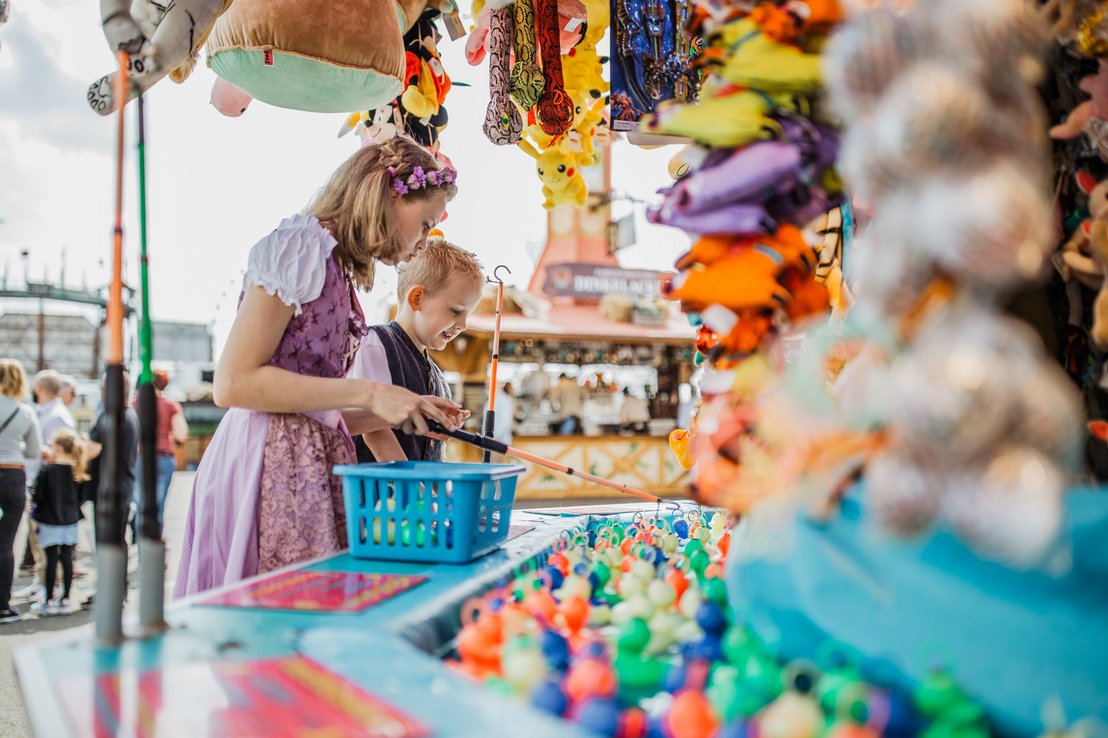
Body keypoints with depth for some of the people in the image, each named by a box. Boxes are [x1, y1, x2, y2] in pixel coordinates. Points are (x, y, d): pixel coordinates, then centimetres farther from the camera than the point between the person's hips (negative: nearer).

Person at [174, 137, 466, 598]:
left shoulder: (339, 270, 19)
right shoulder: (302, 244, -6)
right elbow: (233, 383, -15)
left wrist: (410, 412, 10)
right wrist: (368, 393, -15)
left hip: (315, 468, 9)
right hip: (271, 461, -9)